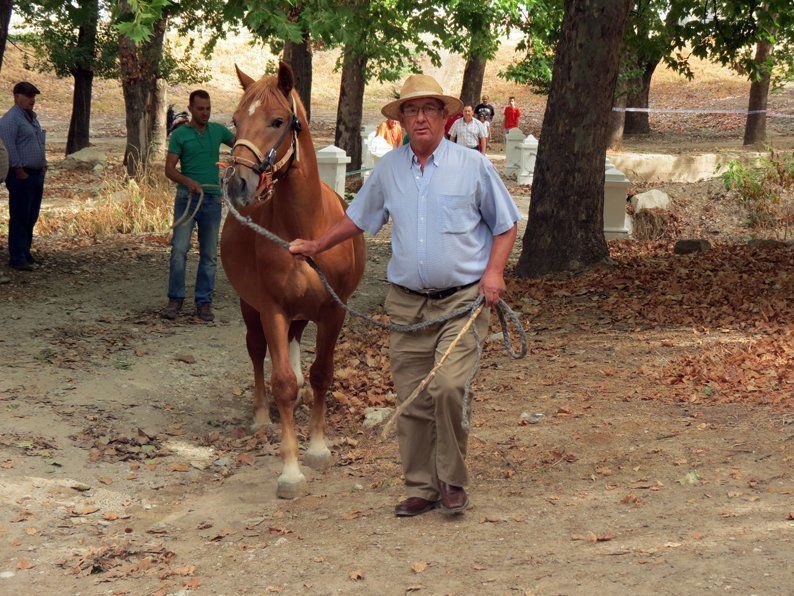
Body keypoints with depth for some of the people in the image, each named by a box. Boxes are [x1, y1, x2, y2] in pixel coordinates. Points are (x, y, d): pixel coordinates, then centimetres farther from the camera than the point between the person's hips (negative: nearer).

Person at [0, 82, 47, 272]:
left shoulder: (32, 117, 20)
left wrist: (43, 165, 18)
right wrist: (19, 170, -19)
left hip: (37, 174, 9)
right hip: (21, 176, -9)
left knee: (31, 217, 12)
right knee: (19, 218, -8)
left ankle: (25, 252, 20)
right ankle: (17, 258, -6)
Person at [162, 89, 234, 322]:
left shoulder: (218, 131, 9)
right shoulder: (179, 135, -1)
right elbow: (169, 170, -5)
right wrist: (188, 181, -24)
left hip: (212, 199, 3)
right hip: (187, 198, -3)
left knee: (209, 254, 4)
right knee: (179, 250, -10)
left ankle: (204, 303, 10)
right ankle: (175, 300, -1)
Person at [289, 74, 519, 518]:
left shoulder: (474, 165, -1)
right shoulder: (388, 169, 8)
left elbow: (506, 224, 6)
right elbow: (360, 218, 25)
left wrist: (494, 271, -8)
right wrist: (317, 246, 23)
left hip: (463, 298, -4)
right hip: (407, 302, 4)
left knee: (448, 386, -19)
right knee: (413, 400, 4)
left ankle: (453, 481, -1)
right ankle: (422, 488, 17)